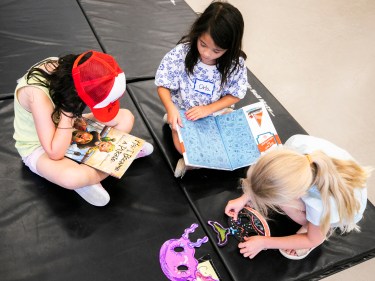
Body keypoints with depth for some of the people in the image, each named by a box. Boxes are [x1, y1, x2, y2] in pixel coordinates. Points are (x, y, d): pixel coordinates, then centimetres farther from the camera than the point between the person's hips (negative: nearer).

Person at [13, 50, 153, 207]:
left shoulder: (63, 68, -18)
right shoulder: (37, 94, -38)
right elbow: (55, 153, -34)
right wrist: (68, 111, -35)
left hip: (66, 131, 7)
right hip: (38, 147, -6)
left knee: (126, 117, -5)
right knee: (72, 177, -40)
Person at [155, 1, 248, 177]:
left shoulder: (236, 63, -19)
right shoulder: (181, 53, -22)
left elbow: (235, 95, -7)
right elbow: (163, 85, -13)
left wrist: (208, 109, -21)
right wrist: (171, 108, -32)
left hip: (217, 111, 3)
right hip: (184, 112, -2)